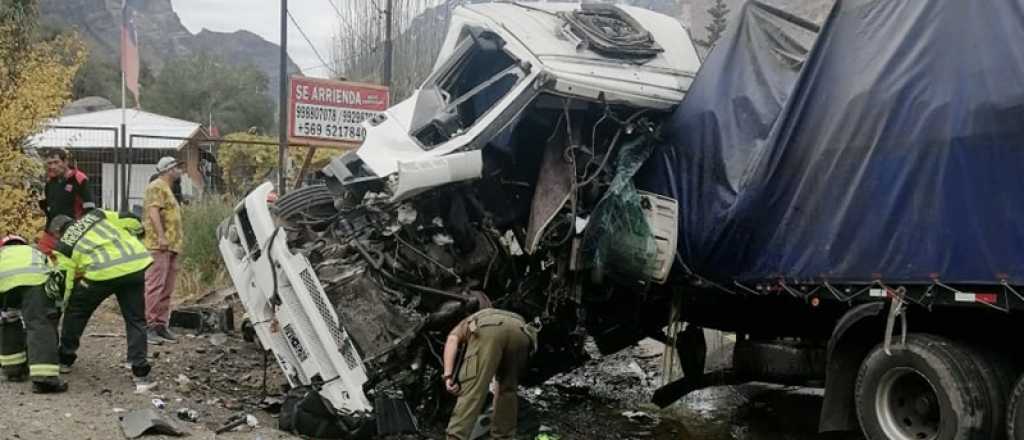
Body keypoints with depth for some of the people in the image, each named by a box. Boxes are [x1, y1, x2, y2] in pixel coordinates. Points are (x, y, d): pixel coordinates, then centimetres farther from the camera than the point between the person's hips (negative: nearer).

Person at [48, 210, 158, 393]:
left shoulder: (63, 245, 16)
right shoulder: (96, 215, 24)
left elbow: (65, 281, 13)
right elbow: (131, 221, 14)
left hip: (102, 274, -3)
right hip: (136, 266, 3)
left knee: (75, 312, 24)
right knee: (135, 321, 12)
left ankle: (65, 359, 38)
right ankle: (141, 375, 4)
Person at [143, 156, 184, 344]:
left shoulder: (168, 189, 25)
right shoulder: (157, 187, -5)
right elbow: (153, 211, -18)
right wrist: (161, 236, -27)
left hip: (171, 247, 10)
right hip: (158, 246, -10)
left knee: (167, 289, 9)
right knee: (154, 285, -12)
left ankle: (161, 324, 13)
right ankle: (147, 326, -12)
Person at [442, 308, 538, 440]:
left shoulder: (465, 324, 41)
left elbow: (452, 340, 15)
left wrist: (448, 375, 6)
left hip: (488, 329, -4)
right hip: (521, 332, 4)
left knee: (472, 388, -5)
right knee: (507, 389, 24)